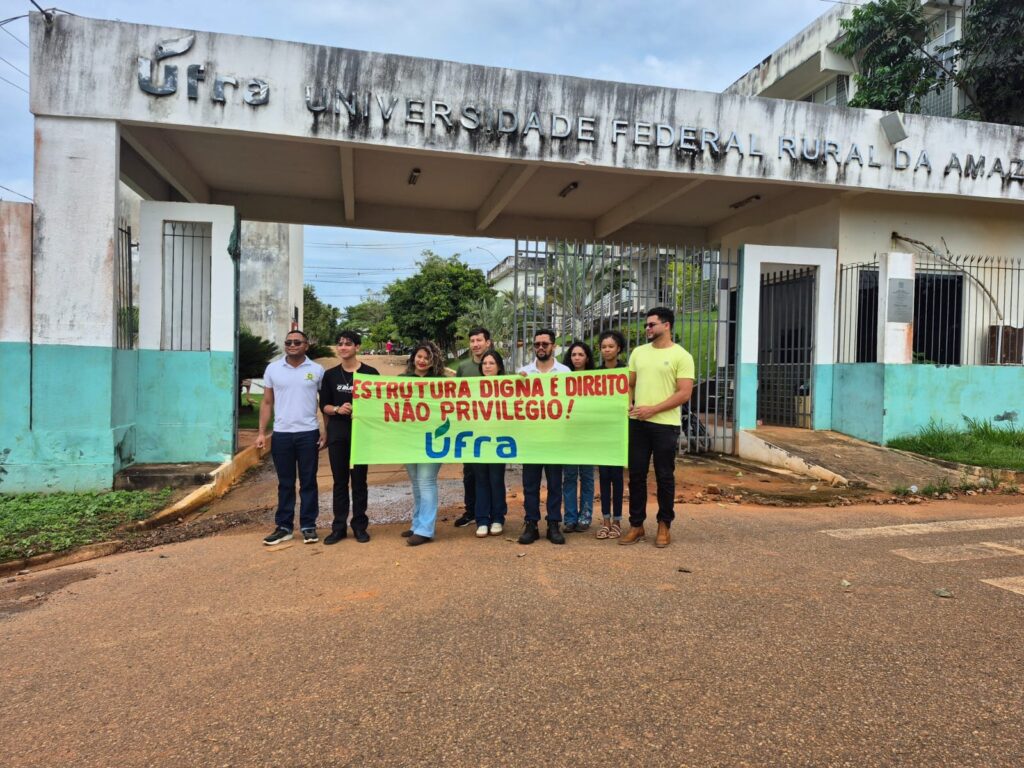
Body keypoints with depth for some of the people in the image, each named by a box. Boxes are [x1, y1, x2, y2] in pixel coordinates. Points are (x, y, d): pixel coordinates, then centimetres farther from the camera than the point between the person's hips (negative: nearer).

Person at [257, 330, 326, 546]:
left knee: (308, 483, 5)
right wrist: (262, 432, 2)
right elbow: (267, 403, 9)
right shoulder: (273, 369, 6)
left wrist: (325, 431, -4)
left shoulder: (317, 370, 1)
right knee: (285, 483, 9)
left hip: (308, 433, -1)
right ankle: (283, 527, 17)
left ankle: (308, 526, 13)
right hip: (281, 434, 2)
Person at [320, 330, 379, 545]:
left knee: (359, 480, 5)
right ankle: (339, 526, 15)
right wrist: (337, 409, -12)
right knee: (340, 481, 7)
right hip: (337, 433, 2)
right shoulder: (331, 375, 7)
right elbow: (323, 405, 8)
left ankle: (360, 526, 15)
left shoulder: (370, 373, -1)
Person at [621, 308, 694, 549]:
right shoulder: (638, 352, 11)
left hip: (665, 425, -4)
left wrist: (653, 409, -17)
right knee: (637, 475, 7)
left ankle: (664, 525, 20)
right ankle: (636, 525, 18)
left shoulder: (681, 356, -5)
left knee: (664, 477, 6)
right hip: (638, 423, 4)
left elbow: (684, 393, -12)